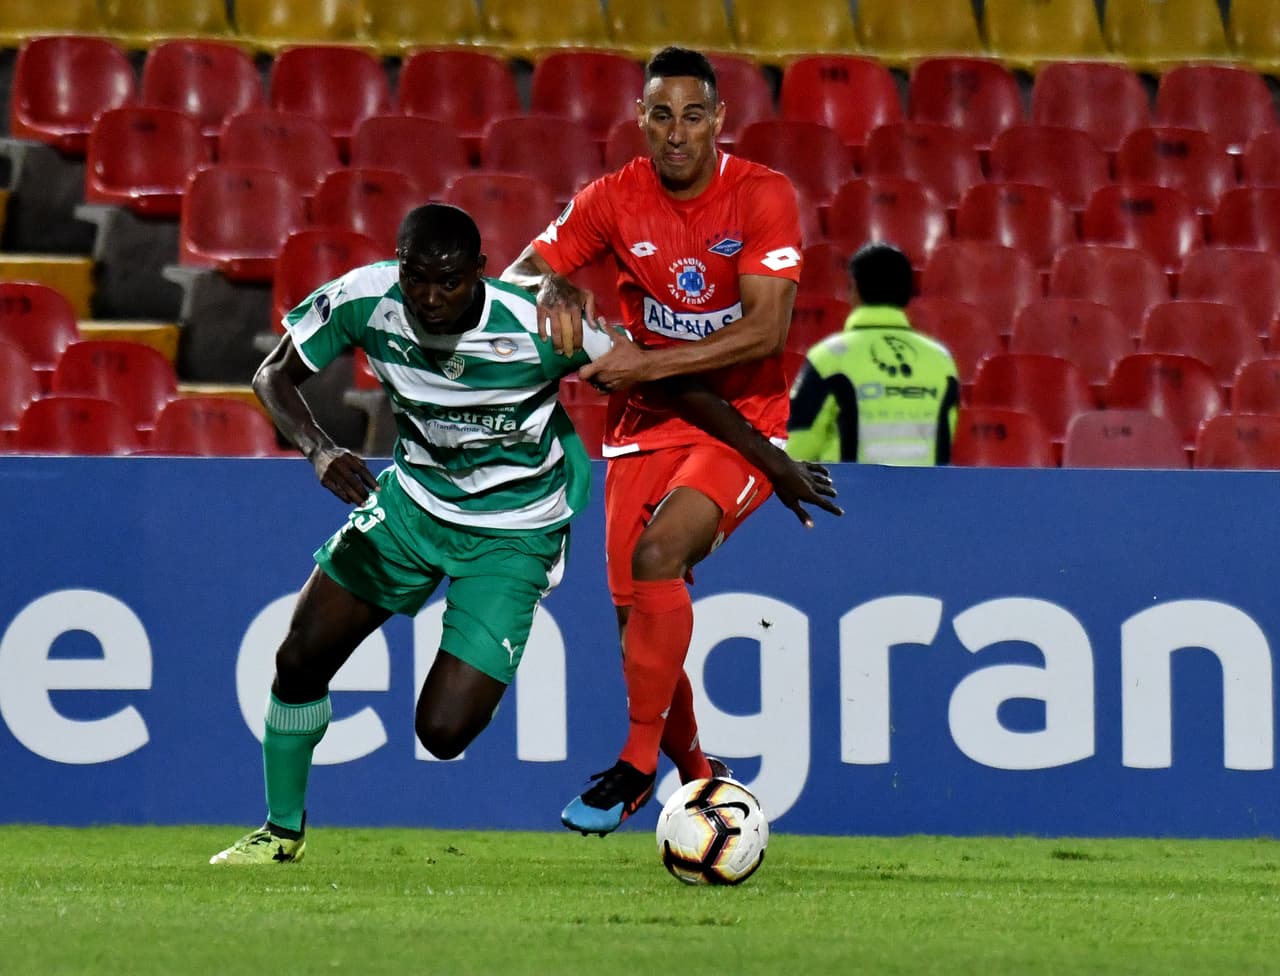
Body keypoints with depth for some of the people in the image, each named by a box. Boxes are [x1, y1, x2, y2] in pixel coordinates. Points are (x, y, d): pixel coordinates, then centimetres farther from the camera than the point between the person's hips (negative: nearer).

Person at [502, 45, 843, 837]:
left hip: (740, 422, -4)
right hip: (646, 423, 4)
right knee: (637, 614, -1)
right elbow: (518, 277, 2)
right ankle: (694, 773, 20)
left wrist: (646, 364, -25)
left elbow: (765, 329, -20)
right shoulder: (617, 199, -2)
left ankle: (639, 762, -20)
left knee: (658, 551, -28)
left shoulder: (762, 197, -13)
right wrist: (551, 290, -23)